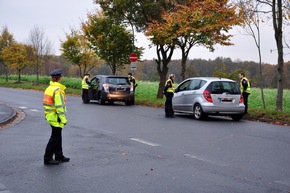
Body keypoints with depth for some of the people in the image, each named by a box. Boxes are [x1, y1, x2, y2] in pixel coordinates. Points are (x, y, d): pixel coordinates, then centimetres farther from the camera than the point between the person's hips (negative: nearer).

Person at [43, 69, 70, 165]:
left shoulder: (49, 88, 11)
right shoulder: (57, 90, -19)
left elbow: (46, 103, 15)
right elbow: (60, 107, -22)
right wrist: (63, 119, -17)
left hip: (50, 117, 9)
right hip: (56, 118, -9)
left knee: (58, 138, 18)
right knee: (54, 138, 0)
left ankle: (59, 156, 28)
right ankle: (48, 158, 6)